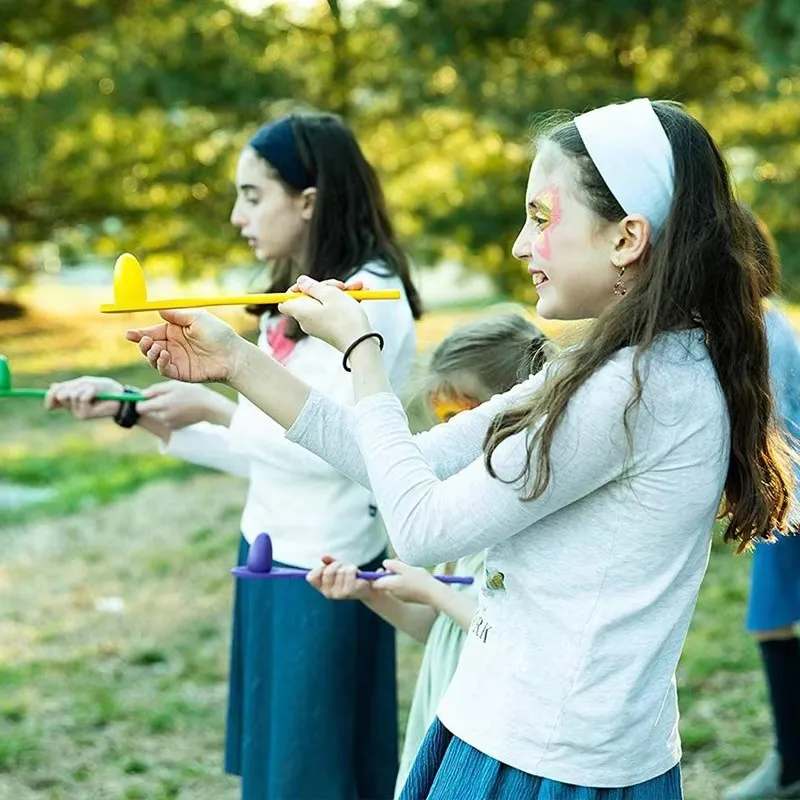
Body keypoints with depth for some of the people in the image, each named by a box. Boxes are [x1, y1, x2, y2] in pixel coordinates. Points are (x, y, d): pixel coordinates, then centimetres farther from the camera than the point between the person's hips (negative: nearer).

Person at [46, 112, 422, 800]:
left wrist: (212, 408, -17)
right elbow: (260, 448, 10)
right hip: (272, 556, 8)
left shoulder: (369, 297, -15)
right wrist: (128, 408, 4)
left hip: (324, 569, -8)